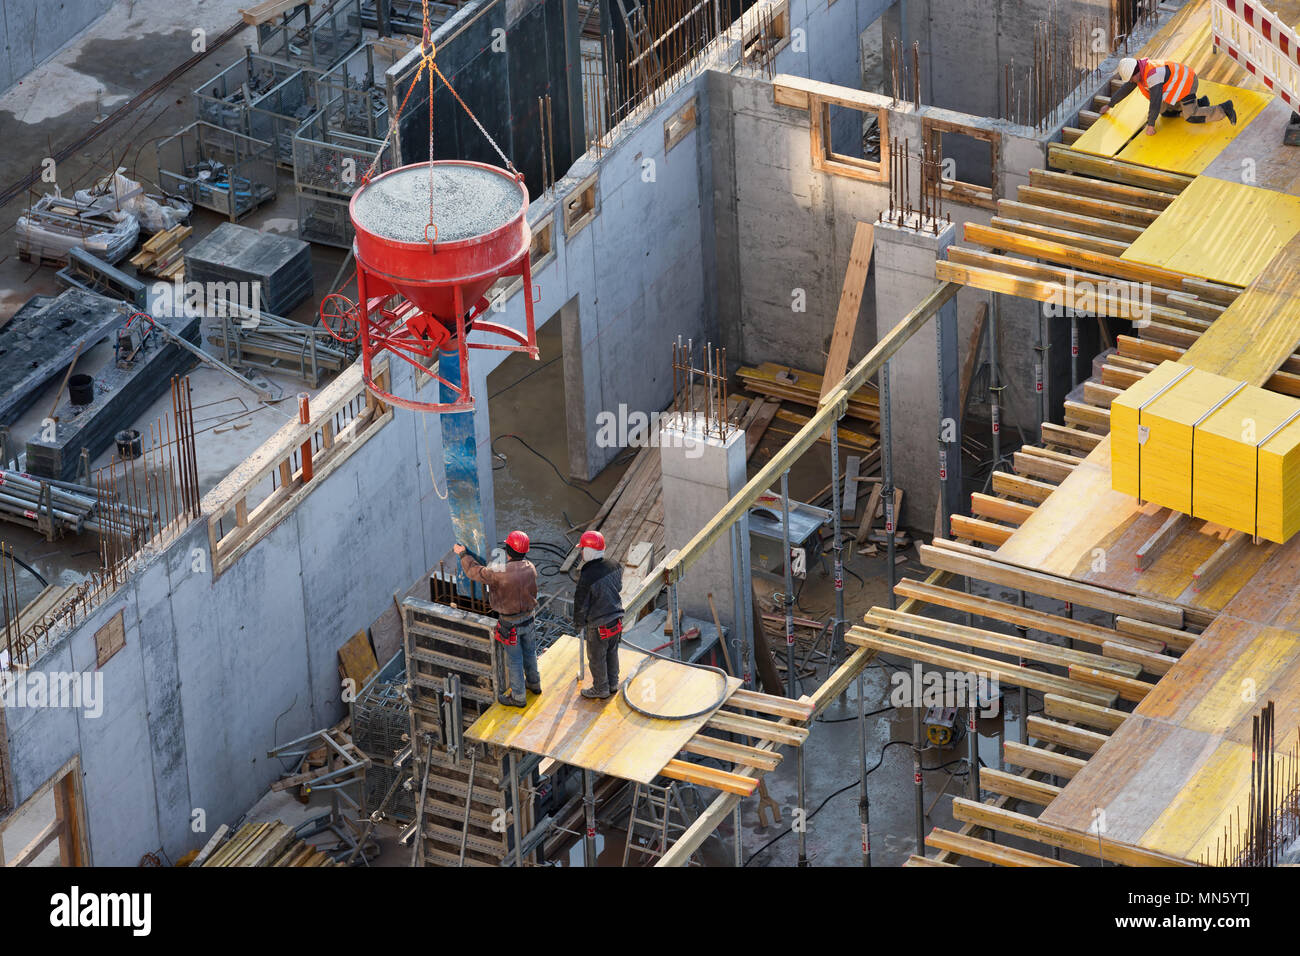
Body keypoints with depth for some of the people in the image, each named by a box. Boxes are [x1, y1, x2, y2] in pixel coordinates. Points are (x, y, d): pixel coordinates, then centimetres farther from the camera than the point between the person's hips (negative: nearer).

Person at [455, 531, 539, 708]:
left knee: (514, 660, 10)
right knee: (529, 653, 25)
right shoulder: (530, 568, -12)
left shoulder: (500, 574, -30)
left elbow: (475, 571, -15)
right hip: (528, 618, 5)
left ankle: (518, 696, 22)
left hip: (510, 624, -5)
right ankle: (534, 683, 45)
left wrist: (463, 554, 2)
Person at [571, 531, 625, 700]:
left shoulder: (587, 577, -28)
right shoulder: (613, 567, -8)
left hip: (598, 625, -7)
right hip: (616, 618, 7)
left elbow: (581, 604, -18)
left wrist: (578, 622, -2)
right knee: (612, 652, 25)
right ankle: (613, 683, 40)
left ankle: (601, 689, 27)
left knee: (597, 658, 13)